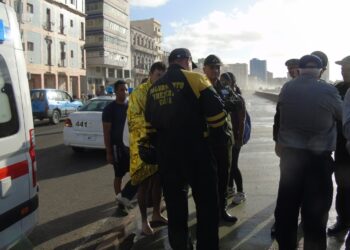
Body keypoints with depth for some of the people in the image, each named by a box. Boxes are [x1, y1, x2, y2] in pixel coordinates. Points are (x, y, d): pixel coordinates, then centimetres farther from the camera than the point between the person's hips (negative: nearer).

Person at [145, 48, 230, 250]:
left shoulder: (154, 88, 12)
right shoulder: (195, 80, -6)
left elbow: (150, 124, 16)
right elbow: (216, 112, -11)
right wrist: (221, 138, 2)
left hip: (166, 153, 6)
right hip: (196, 151, -5)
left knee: (175, 204, 16)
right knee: (207, 203, 7)